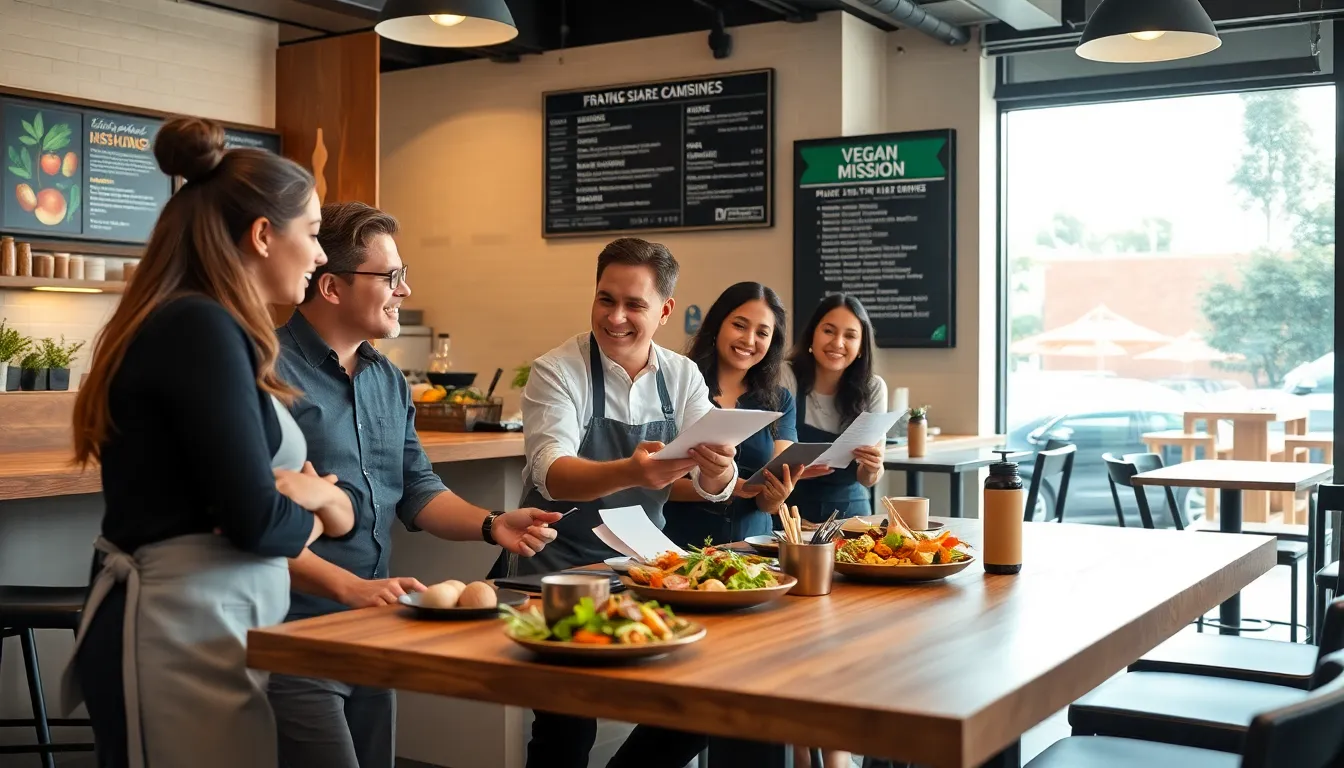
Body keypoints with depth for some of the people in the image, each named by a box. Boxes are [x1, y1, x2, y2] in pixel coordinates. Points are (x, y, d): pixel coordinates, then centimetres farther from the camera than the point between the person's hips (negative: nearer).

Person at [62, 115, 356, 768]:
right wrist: (309, 515, 0)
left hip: (202, 626, 9)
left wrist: (310, 489, -9)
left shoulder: (191, 324, 13)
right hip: (182, 635, -9)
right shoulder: (202, 328, -16)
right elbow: (255, 520, -21)